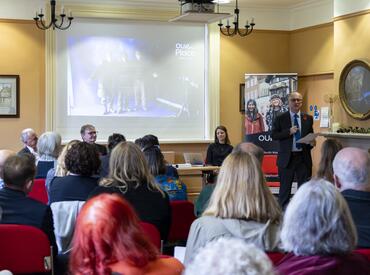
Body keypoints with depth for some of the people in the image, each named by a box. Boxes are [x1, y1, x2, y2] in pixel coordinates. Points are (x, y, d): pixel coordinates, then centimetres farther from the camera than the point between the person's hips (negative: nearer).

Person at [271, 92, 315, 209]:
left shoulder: (308, 118, 8)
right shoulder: (281, 118, 1)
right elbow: (274, 135, -4)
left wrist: (312, 142, -8)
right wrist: (289, 132, -16)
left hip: (303, 157, 2)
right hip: (287, 157, -2)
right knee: (285, 187, 5)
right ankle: (283, 209, 14)